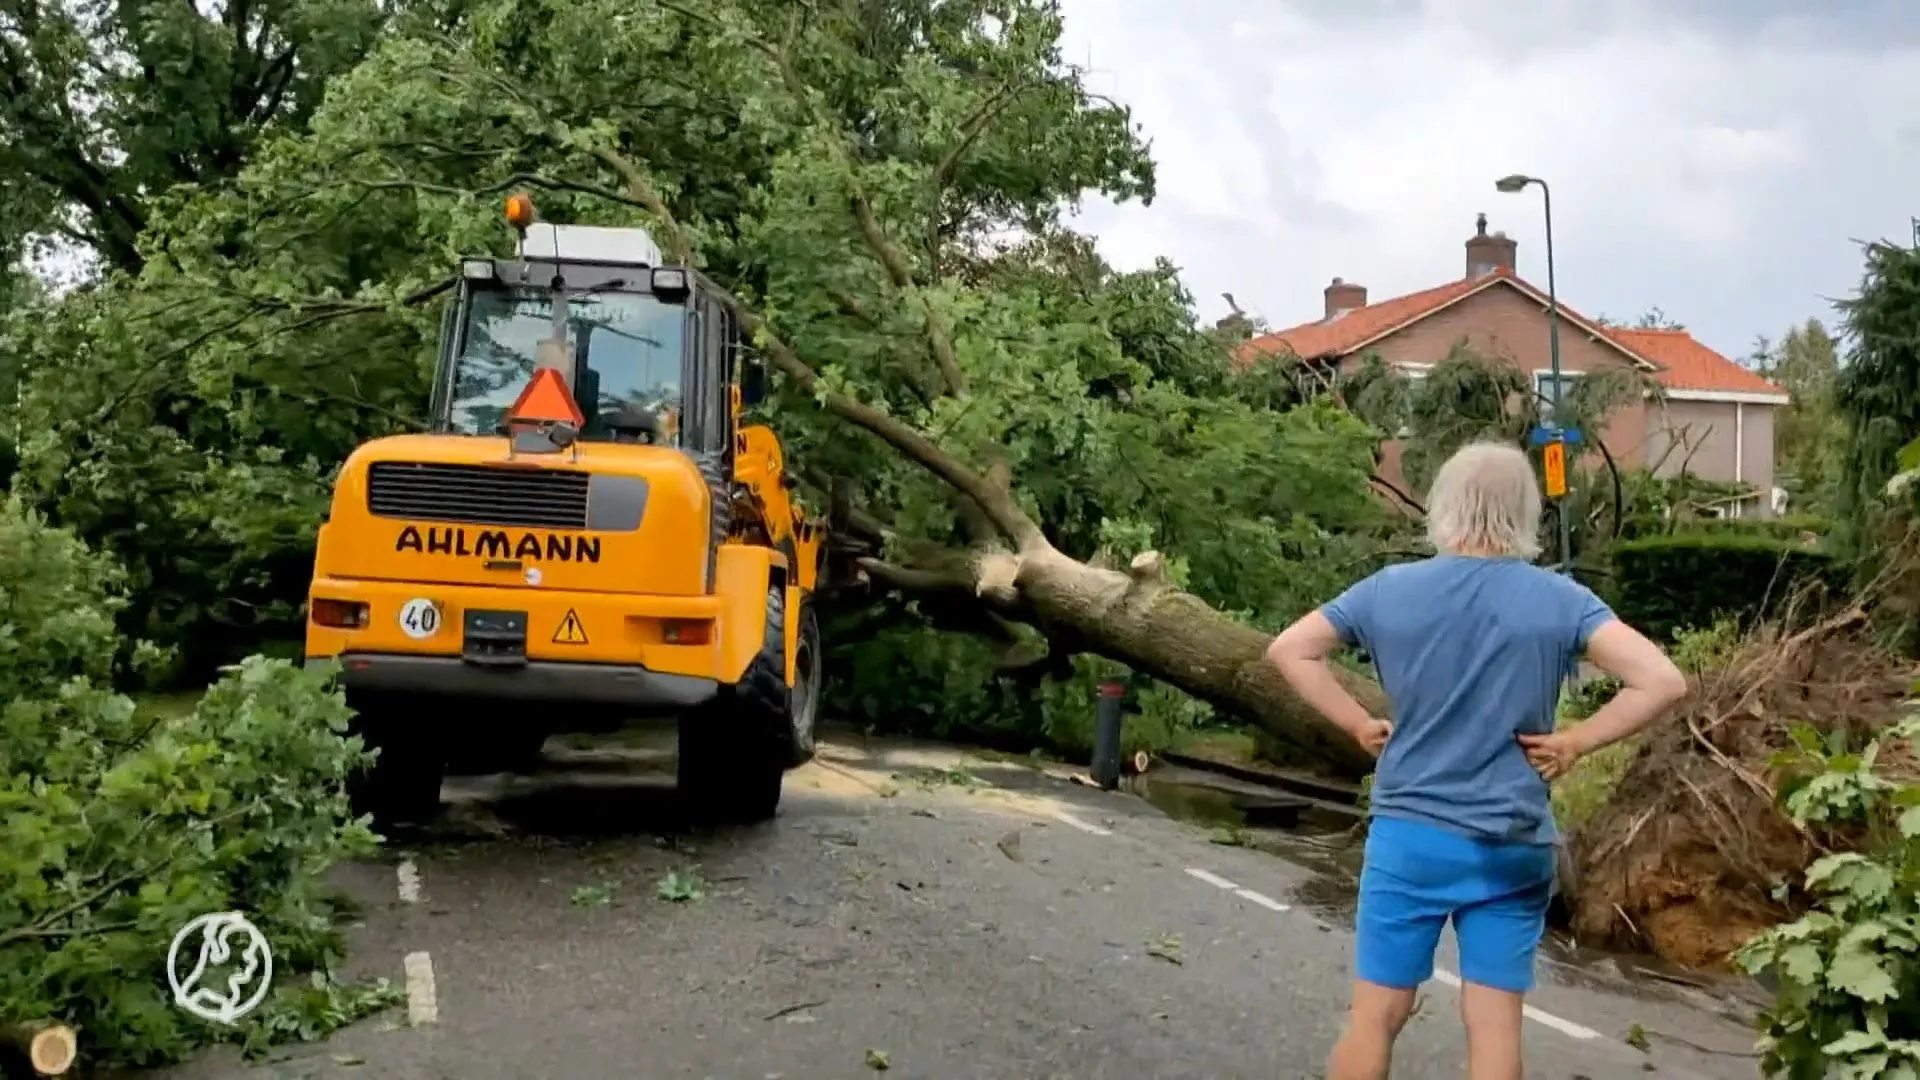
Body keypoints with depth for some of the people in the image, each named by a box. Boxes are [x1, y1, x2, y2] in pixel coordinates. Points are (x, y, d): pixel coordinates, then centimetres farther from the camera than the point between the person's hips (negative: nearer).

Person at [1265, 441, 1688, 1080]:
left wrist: (1359, 724, 4)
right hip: (1512, 849, 0)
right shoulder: (1560, 601, -6)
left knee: (1377, 1012, 10)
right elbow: (1663, 682, -13)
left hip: (1410, 837, 1)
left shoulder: (1390, 590, -2)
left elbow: (1288, 650, 2)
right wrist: (1574, 743, -5)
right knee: (1495, 1021, 8)